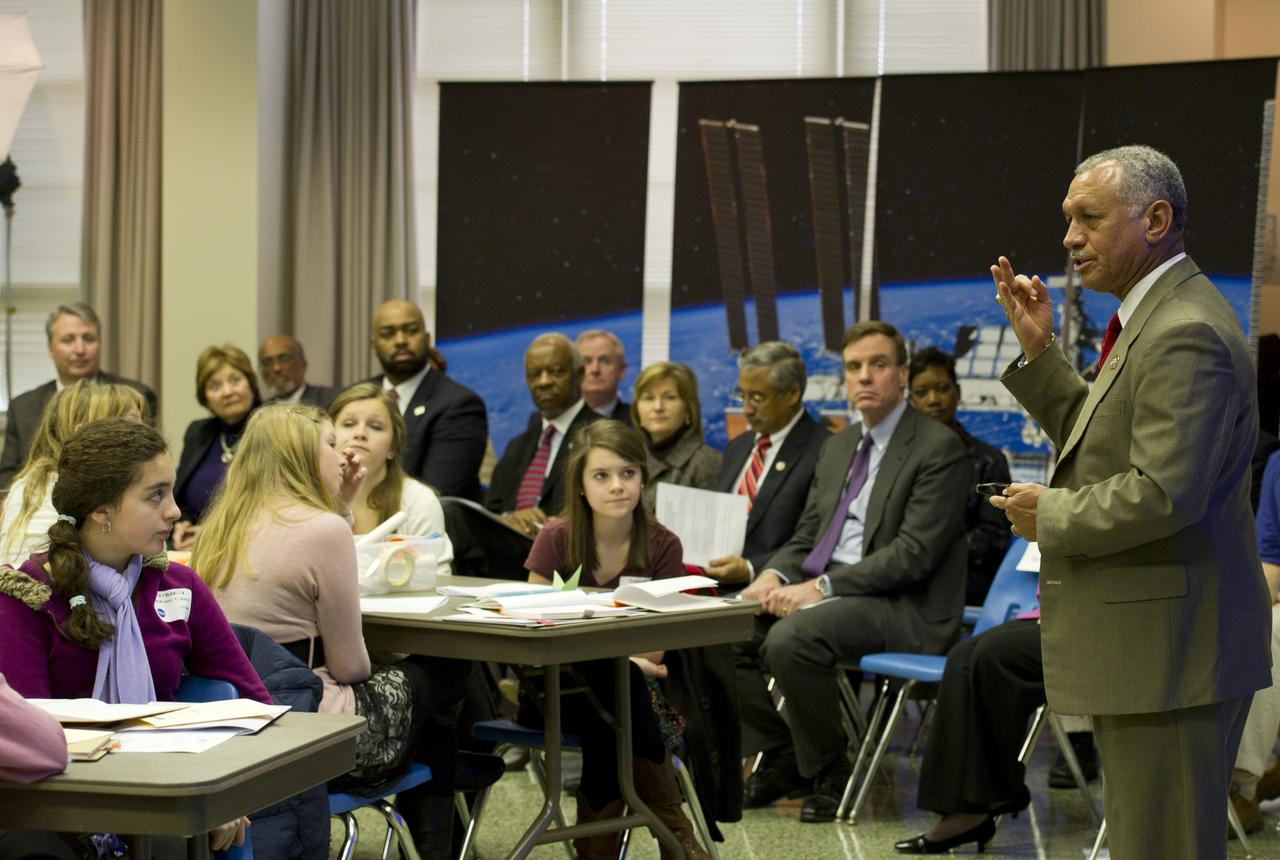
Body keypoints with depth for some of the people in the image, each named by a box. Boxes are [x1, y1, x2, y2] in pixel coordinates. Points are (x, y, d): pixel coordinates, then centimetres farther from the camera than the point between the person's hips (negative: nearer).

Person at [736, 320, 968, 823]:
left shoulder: (939, 448, -8)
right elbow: (806, 536, 20)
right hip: (828, 593, 8)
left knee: (790, 639, -32)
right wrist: (775, 575, -5)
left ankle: (829, 775, -11)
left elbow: (914, 553, -17)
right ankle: (781, 757, 6)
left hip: (903, 607, -8)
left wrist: (822, 587, -22)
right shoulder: (837, 448, 18)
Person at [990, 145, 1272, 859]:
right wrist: (1040, 351, 11)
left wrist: (1052, 517, -13)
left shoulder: (1186, 332, -19)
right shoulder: (1156, 317, 15)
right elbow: (1105, 439, 22)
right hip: (1154, 646, 11)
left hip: (1170, 652, -11)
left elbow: (1163, 492, -27)